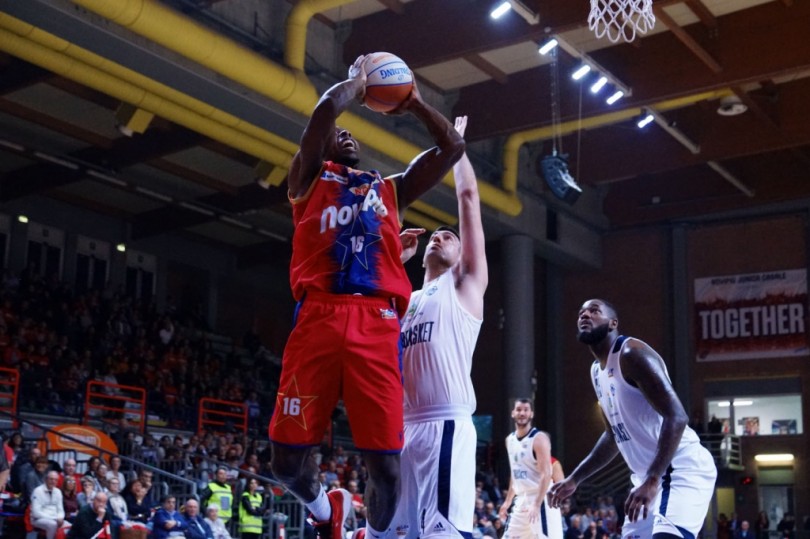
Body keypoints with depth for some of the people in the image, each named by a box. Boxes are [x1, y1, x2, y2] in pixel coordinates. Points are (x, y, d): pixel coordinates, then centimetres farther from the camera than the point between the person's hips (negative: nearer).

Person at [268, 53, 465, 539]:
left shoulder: (391, 189, 29)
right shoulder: (310, 177, 19)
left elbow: (453, 147, 24)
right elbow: (325, 111, 3)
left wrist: (415, 103, 31)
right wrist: (357, 82, 20)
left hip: (378, 325, 2)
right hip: (319, 318, -2)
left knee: (387, 464, -4)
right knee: (289, 458, -2)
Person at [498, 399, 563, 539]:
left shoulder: (539, 438, -13)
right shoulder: (510, 440, 12)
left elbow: (546, 474, -19)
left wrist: (537, 504, -27)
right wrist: (508, 500, 21)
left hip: (541, 499, -8)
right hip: (522, 500, 8)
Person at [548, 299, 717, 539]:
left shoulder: (632, 354, -14)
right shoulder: (597, 371, 15)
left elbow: (676, 417, -25)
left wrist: (652, 480, -33)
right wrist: (574, 479, 24)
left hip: (682, 468, -10)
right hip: (650, 475, 10)